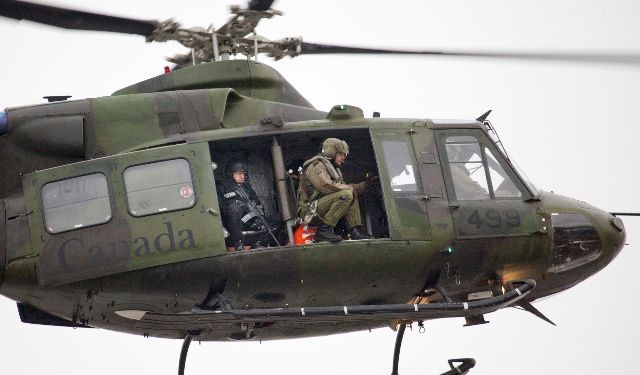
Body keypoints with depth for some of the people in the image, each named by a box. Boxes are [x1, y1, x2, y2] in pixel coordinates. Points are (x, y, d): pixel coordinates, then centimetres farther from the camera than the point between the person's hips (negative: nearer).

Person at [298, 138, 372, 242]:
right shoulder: (316, 166, -8)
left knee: (352, 195, 10)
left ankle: (354, 231, -2)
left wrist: (365, 185, 12)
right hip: (309, 209, -10)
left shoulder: (333, 168, 25)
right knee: (345, 195, -25)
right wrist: (351, 188, -13)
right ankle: (324, 229, -28)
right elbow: (326, 186, -25)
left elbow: (343, 186, 22)